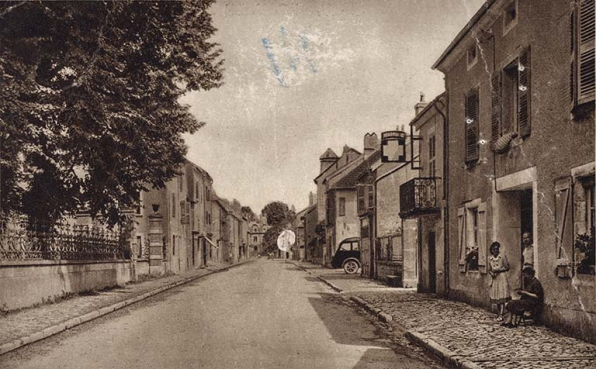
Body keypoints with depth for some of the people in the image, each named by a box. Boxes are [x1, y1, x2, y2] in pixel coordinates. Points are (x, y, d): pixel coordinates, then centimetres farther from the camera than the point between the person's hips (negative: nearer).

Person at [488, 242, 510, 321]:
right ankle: (499, 313, 13)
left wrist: (498, 270, -13)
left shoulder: (503, 257, -3)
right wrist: (491, 273, -6)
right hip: (494, 279, 5)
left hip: (502, 278, -5)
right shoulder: (490, 259, 10)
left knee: (502, 297, -10)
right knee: (496, 297, 5)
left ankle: (501, 315, -13)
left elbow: (507, 267, -3)